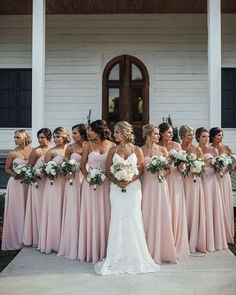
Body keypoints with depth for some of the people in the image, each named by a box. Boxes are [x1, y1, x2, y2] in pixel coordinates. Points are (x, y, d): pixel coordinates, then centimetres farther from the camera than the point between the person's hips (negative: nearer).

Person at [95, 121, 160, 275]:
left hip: (133, 187, -1)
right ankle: (118, 258, 9)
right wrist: (117, 181, -13)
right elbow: (108, 171, 5)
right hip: (116, 189, 1)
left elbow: (141, 170, 0)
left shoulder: (137, 150, 4)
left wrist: (129, 181, -15)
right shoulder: (113, 150, 8)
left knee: (133, 220, -3)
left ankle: (135, 257, 10)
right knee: (118, 221, 0)